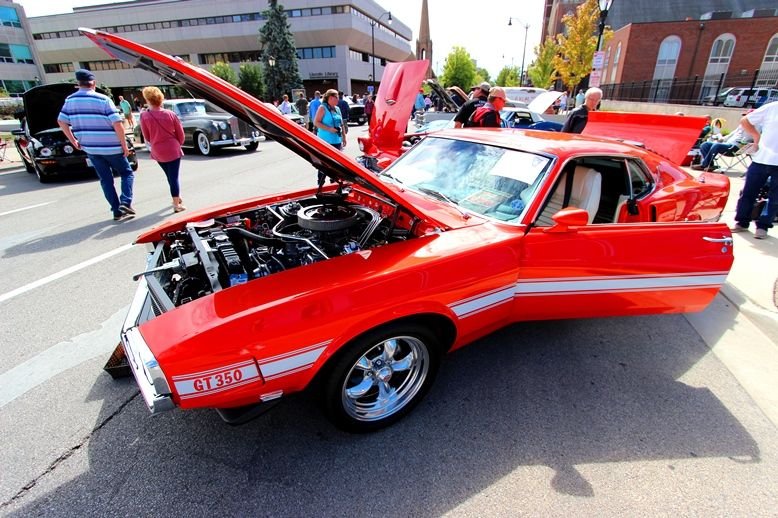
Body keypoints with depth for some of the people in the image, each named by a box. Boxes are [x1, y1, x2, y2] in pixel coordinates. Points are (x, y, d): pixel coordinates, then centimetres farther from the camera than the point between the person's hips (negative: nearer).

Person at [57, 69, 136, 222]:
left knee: (106, 180, 11)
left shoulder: (70, 100, 7)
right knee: (127, 173, 10)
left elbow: (61, 121, 11)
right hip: (110, 147, -5)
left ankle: (117, 211, 9)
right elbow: (117, 124, -15)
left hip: (90, 148, 5)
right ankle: (125, 203, -10)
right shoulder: (103, 99, -10)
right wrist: (124, 145, -8)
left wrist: (73, 141, 19)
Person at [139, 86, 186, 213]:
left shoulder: (144, 116, -8)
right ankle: (176, 204, 0)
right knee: (174, 177, 0)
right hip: (173, 150, -2)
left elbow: (147, 137, 0)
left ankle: (176, 198, 34)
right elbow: (180, 133, -2)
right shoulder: (170, 114, -9)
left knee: (170, 176, 20)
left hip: (158, 152, 2)